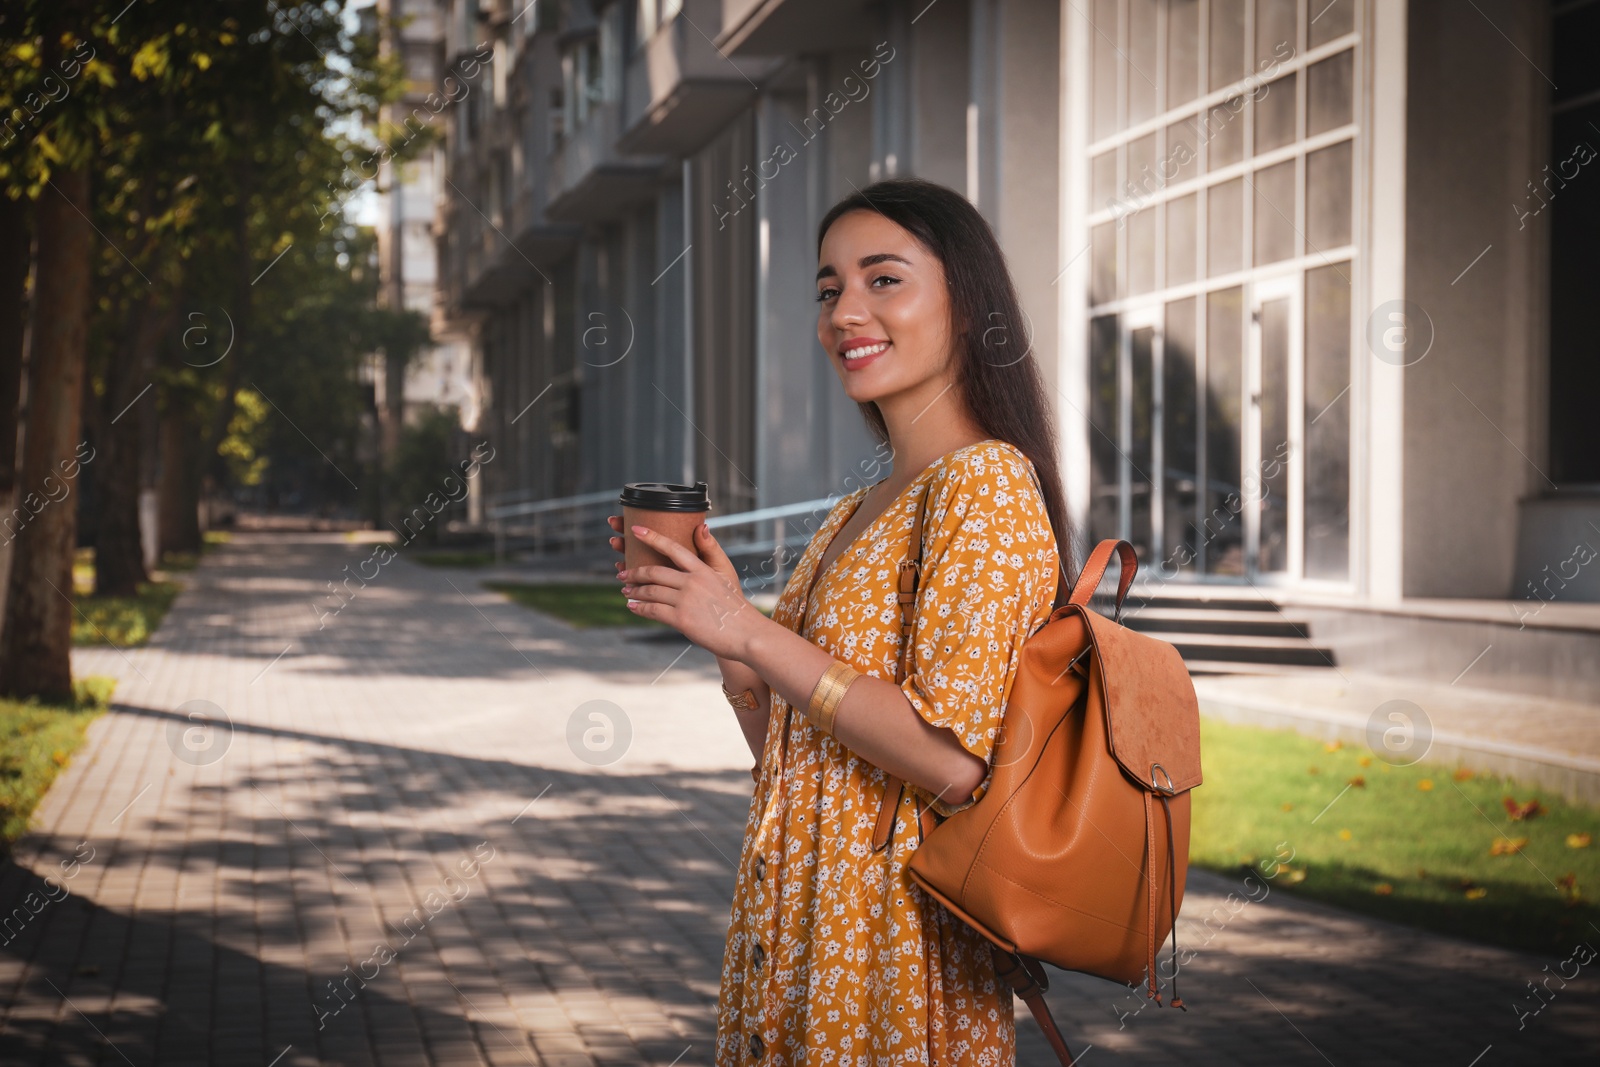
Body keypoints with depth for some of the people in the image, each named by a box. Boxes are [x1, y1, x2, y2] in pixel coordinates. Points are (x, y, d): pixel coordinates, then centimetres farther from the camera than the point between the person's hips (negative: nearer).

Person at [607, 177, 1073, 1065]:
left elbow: (952, 763, -23)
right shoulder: (857, 514, 13)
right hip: (796, 933, 8)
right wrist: (718, 620, 2)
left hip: (894, 952, -8)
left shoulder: (983, 483, -14)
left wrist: (752, 634, -19)